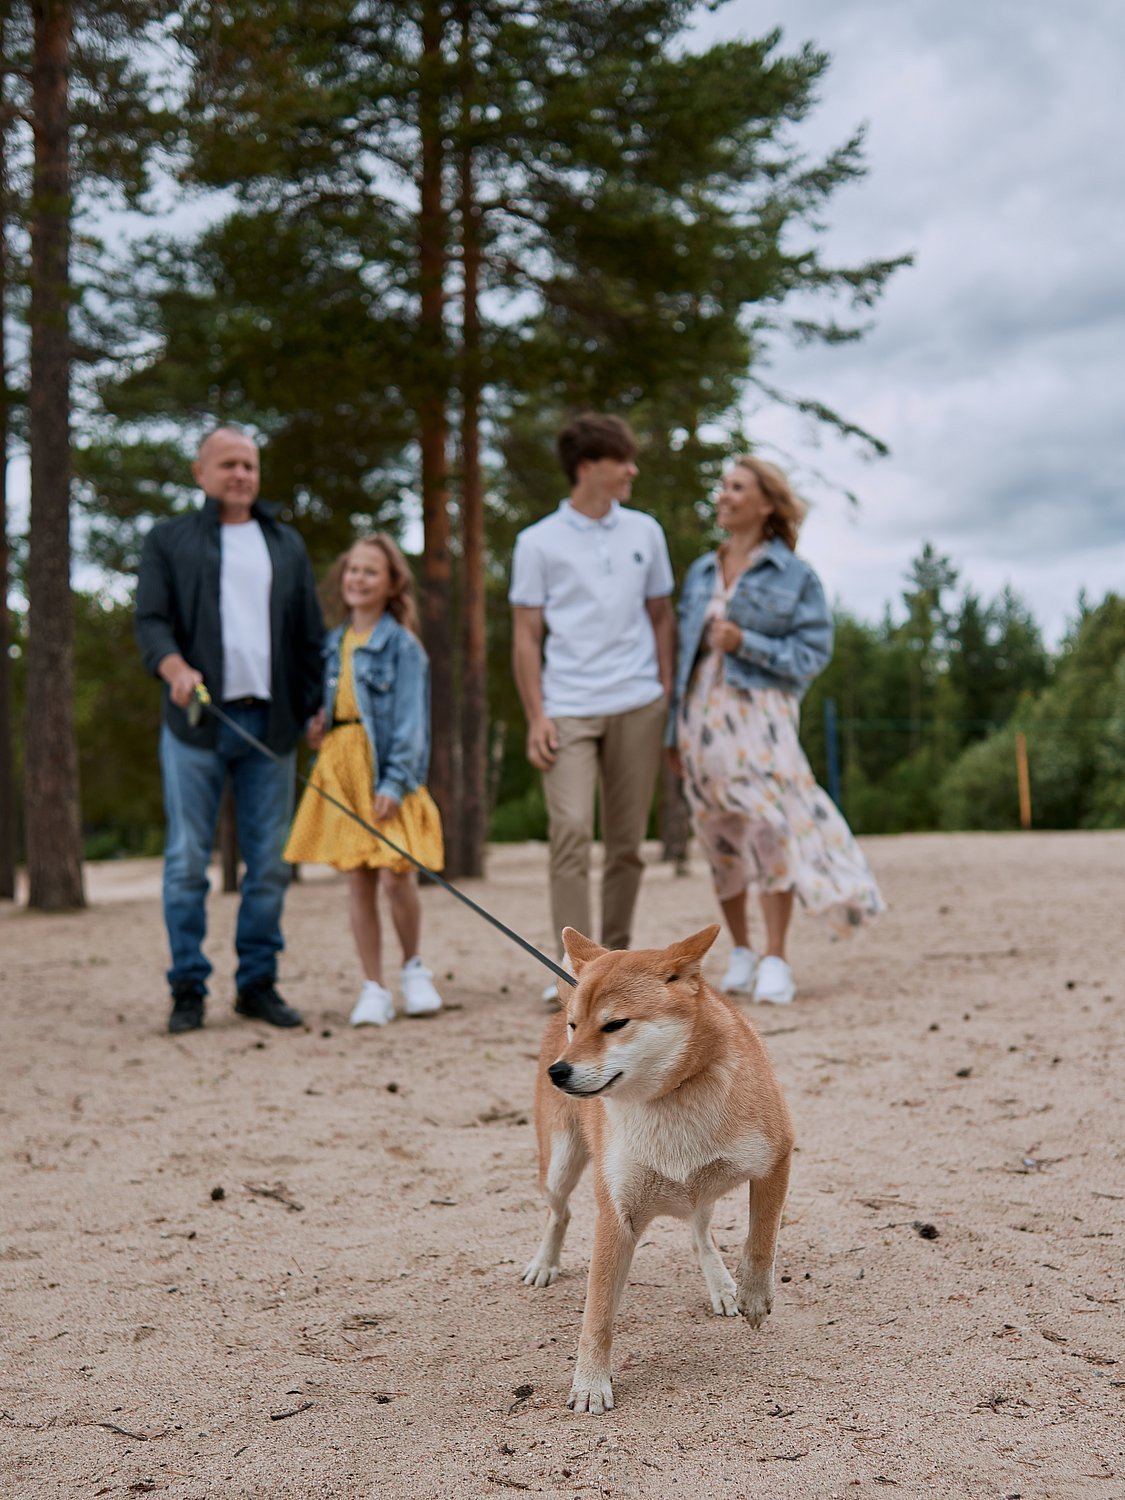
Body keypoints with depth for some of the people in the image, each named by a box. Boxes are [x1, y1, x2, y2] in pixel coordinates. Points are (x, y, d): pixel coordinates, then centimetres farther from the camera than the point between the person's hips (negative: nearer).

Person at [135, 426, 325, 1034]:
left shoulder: (287, 545, 20)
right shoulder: (168, 540, 11)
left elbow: (310, 634, 18)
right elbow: (150, 620, 0)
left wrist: (319, 706, 8)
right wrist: (176, 668, -20)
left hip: (270, 724, 3)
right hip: (195, 723, -2)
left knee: (269, 863, 2)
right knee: (187, 861, -3)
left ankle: (257, 984, 11)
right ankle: (188, 990, 4)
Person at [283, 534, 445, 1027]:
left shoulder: (401, 644, -4)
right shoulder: (334, 643, 13)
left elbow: (410, 719, -8)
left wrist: (394, 783, -14)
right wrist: (317, 726, 3)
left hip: (386, 770, -5)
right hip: (339, 767, 5)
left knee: (397, 874, -7)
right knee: (357, 879, 3)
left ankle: (413, 968, 20)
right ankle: (373, 989, 11)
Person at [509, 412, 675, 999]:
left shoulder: (645, 532, 12)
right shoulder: (539, 542, 3)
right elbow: (526, 637, 3)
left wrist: (667, 696, 8)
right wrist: (535, 717, -5)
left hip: (637, 707, 3)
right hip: (568, 709, -3)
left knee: (626, 841, 6)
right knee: (571, 829, -15)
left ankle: (616, 958, 17)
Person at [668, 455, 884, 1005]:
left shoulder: (795, 576, 2)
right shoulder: (700, 572, 15)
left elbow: (812, 653, -3)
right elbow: (682, 651, 15)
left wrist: (746, 644, -16)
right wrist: (674, 732, 12)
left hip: (758, 712, -4)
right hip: (702, 715, 5)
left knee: (770, 828, -14)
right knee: (721, 839, 7)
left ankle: (775, 960, -8)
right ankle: (740, 951, 20)